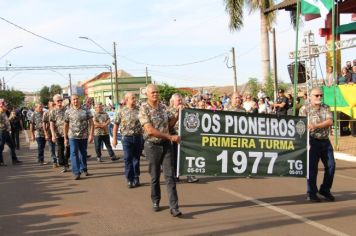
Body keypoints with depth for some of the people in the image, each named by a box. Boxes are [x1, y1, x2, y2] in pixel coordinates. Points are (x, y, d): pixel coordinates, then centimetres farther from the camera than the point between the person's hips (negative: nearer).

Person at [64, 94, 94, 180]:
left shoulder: (86, 111, 1)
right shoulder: (68, 112, 2)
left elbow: (91, 123, 0)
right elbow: (66, 125, 6)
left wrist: (91, 135, -9)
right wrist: (65, 138, 5)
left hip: (84, 136, 1)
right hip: (73, 136, -1)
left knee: (83, 153, 14)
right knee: (74, 153, -8)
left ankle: (83, 169, 33)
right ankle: (76, 172, -6)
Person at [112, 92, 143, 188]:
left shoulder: (139, 110, 3)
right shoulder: (122, 111, 1)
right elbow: (116, 125, 5)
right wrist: (114, 138, 3)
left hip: (138, 137, 1)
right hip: (127, 138, -1)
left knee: (136, 159, 10)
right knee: (128, 159, -1)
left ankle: (136, 179, 21)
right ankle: (130, 180, 7)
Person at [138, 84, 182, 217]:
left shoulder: (163, 107, 7)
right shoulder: (144, 109, -9)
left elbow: (170, 124, 12)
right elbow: (150, 130, -18)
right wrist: (170, 137, -19)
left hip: (166, 145, 3)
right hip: (152, 145, -3)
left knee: (169, 176, -3)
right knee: (155, 176, 8)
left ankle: (174, 207, -5)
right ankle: (155, 202, 28)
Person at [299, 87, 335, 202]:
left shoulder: (326, 108, 11)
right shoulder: (305, 109, -2)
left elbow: (330, 121, -6)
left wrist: (315, 125, -20)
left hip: (326, 141, 5)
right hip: (313, 142, -5)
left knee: (331, 166, 6)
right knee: (312, 168, -1)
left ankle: (325, 190, 23)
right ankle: (312, 193, 10)